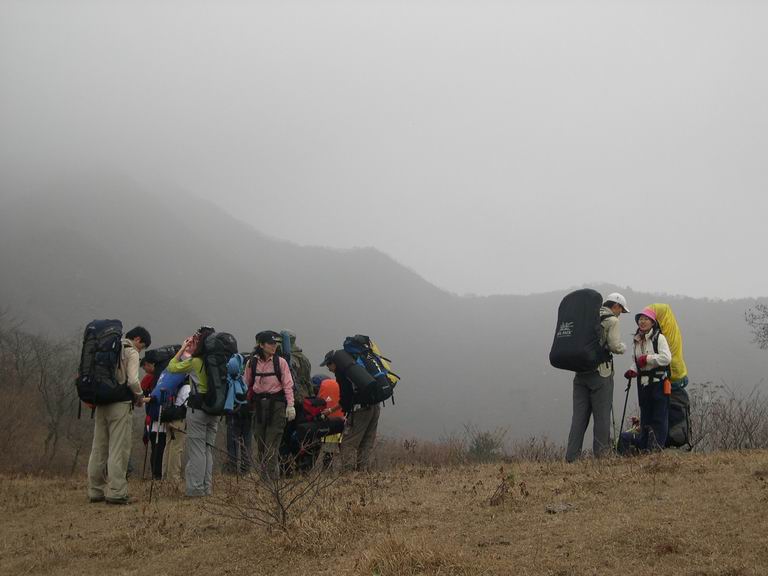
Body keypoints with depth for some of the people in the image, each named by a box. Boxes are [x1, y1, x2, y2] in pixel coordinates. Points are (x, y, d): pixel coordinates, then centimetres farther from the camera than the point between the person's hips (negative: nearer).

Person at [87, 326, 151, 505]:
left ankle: (95, 491, 13)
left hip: (101, 403, 7)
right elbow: (133, 381, -14)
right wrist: (139, 395, 3)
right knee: (118, 449, -6)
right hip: (119, 404, -7)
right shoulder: (131, 352, -3)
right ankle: (116, 492, -8)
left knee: (98, 448, 10)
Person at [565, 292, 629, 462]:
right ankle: (601, 453, 4)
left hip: (580, 371, 6)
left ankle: (571, 456, 4)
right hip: (600, 372, -6)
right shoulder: (612, 320, -4)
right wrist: (623, 348, 8)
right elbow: (615, 346, -12)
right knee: (602, 415, 2)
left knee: (579, 415, 7)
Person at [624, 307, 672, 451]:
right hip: (643, 383, 7)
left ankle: (657, 446, -2)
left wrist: (647, 358, -17)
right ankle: (644, 447, 13)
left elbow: (666, 358, -18)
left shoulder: (659, 338, -7)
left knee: (659, 416, -4)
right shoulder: (637, 340, 14)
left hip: (658, 381, -7)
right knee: (645, 416, 9)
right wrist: (633, 370, 5)